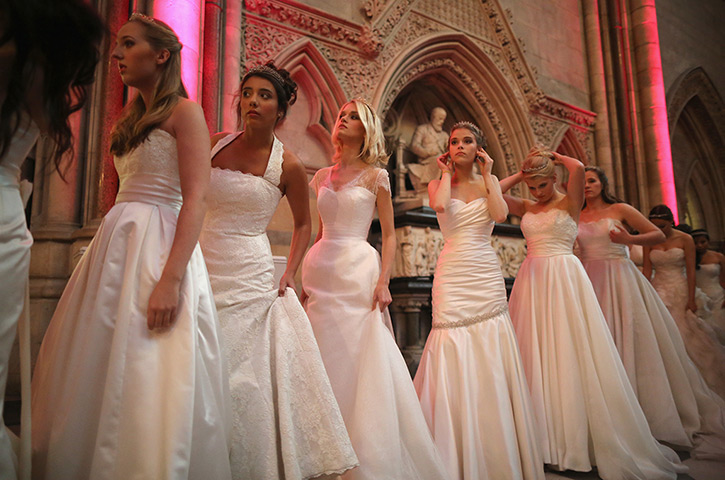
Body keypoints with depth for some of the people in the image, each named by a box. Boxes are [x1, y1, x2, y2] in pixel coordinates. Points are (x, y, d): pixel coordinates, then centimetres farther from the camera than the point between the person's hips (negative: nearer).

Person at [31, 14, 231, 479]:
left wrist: (171, 279, -24)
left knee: (147, 376, -6)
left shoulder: (185, 112, -2)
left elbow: (197, 197, -14)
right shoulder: (132, 119, 21)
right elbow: (126, 194, 19)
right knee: (98, 371, 10)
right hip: (116, 243, 8)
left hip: (158, 244, -8)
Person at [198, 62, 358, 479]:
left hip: (249, 274, -3)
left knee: (239, 374, -1)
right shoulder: (217, 144, 7)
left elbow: (303, 224, 10)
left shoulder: (288, 166, -3)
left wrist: (290, 274, -1)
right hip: (204, 264, 4)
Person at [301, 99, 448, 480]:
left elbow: (389, 234, 1)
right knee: (325, 364, 6)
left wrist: (383, 281, -11)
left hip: (357, 270, -4)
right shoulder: (322, 176, 15)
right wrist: (306, 279, 13)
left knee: (360, 364, -5)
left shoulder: (375, 175, 3)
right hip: (321, 271, 4)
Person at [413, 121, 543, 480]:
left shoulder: (490, 181, 13)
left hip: (487, 275, 2)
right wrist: (446, 173, 1)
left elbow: (500, 214, -8)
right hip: (452, 275, -1)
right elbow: (439, 206, -16)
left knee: (490, 361, 0)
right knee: (454, 356, -5)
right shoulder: (439, 183, 9)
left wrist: (486, 175, 2)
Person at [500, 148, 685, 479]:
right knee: (536, 354, 3)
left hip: (564, 278, -4)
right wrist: (521, 174, 13)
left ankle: (577, 438, 8)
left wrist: (555, 157, 2)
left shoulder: (570, 202, 1)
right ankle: (546, 438, 13)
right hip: (533, 279, 5)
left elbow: (578, 168, -16)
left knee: (569, 353, -4)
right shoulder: (526, 208, 13)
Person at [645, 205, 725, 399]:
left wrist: (691, 299, -10)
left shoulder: (685, 239, -2)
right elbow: (647, 270, 2)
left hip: (680, 290, -1)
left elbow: (691, 271, -5)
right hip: (659, 290, 1)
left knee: (688, 335, 2)